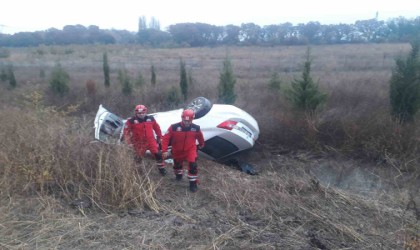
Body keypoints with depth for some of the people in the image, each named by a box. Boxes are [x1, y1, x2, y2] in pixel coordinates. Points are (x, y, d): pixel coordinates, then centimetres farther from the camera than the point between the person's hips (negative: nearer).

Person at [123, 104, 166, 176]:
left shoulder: (151, 118, -2)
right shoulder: (131, 121, -11)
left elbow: (157, 128, 10)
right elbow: (126, 131, -5)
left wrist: (159, 137, 15)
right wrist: (128, 142, -9)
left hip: (151, 141, 1)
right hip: (139, 143, -1)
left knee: (158, 154, -4)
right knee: (138, 157, 11)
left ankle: (162, 168, 12)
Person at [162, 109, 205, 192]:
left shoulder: (196, 128, -16)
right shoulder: (174, 127, -24)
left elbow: (200, 137, 6)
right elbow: (166, 138, -18)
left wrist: (201, 144, 23)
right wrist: (164, 150, -22)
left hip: (190, 150, -1)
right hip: (177, 151, 1)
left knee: (193, 166, -16)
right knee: (177, 164, 23)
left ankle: (193, 183, 2)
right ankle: (178, 175, 56)